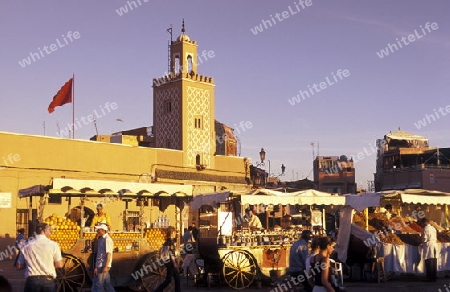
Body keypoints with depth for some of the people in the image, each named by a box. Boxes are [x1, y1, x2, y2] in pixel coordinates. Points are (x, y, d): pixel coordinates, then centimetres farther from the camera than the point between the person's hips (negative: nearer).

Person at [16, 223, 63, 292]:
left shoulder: (26, 245, 3)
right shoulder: (53, 244, -4)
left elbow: (19, 266, 7)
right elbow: (59, 265, -3)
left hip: (32, 280, 2)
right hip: (48, 280, -2)